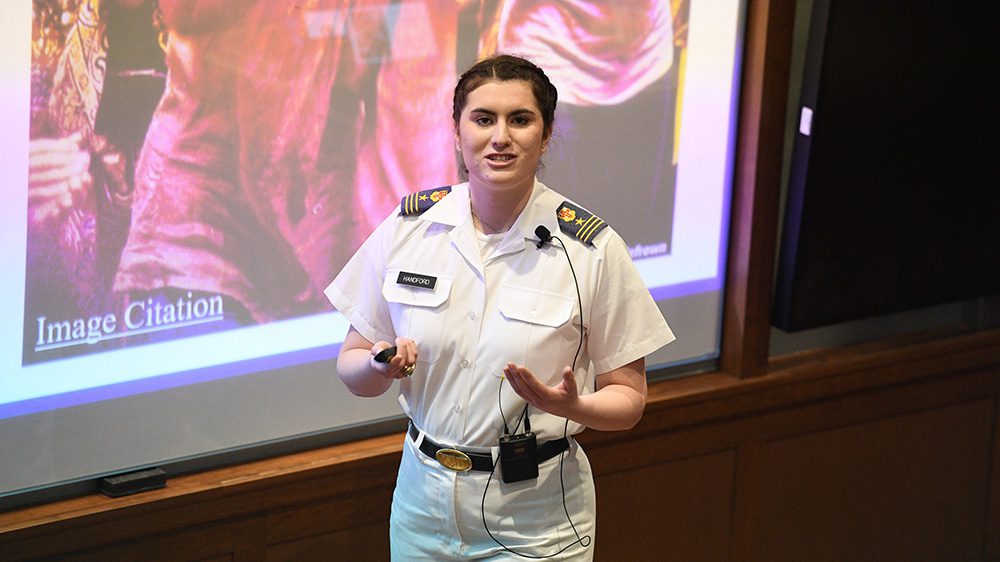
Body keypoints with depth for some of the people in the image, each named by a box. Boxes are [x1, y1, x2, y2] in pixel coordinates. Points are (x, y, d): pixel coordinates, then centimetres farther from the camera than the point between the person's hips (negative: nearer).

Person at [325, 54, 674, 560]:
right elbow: (352, 364, 5)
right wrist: (381, 365, -18)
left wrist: (571, 406, -25)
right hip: (424, 499, 3)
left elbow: (628, 396, -5)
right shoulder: (407, 227, -3)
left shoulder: (593, 250, -10)